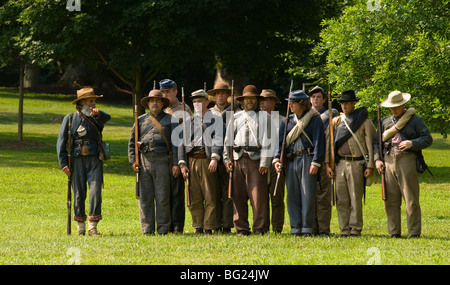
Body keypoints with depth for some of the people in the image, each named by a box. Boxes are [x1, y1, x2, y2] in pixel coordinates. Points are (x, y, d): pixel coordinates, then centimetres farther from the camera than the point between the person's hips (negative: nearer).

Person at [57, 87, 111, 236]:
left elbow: (107, 118, -16)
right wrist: (63, 163, -7)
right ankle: (80, 226, 14)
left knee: (95, 192, -10)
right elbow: (61, 142, 3)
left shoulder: (96, 117, 9)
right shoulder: (70, 119, 6)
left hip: (95, 160, 1)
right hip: (77, 161, 0)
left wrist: (98, 113, -40)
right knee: (79, 194, 3)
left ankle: (92, 227, -8)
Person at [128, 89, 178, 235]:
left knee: (162, 198, -4)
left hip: (162, 161, -3)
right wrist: (132, 161, 3)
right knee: (145, 197, 1)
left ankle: (163, 230, 2)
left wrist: (176, 163, -5)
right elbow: (132, 142, 16)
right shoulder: (141, 120, 17)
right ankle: (147, 230, 6)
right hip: (144, 161, 3)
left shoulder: (170, 120, 10)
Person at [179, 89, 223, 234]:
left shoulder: (216, 119, 7)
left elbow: (218, 140, -6)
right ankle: (198, 228, 8)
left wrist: (214, 158, -20)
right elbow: (182, 142, 13)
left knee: (210, 197, -4)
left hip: (207, 161, -3)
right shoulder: (189, 121, 18)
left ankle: (209, 228, -2)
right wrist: (182, 163, 2)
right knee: (194, 198, 3)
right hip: (191, 161, 4)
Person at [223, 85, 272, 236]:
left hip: (256, 160, -4)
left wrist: (265, 162, -9)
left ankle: (259, 228, -1)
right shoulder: (236, 118, 18)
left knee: (258, 196, -7)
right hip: (238, 160, 4)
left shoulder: (264, 117, 7)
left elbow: (267, 141, 0)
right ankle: (242, 228, 9)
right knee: (238, 196, 2)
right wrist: (227, 159, 7)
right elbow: (228, 139, 19)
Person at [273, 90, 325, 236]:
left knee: (308, 195, -6)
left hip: (307, 159, -5)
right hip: (291, 161, 5)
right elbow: (280, 141, 13)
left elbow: (318, 141, -5)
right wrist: (276, 158, -2)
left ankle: (307, 228, -2)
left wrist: (315, 162, -13)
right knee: (292, 196, 3)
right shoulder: (288, 121, 15)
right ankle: (296, 228, 8)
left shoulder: (315, 119, 0)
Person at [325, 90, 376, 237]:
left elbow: (371, 144, -2)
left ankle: (355, 229, 3)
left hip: (357, 163, -4)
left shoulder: (365, 121, 1)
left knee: (356, 199, -3)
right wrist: (327, 163, 3)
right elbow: (328, 142, 12)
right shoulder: (336, 121, 12)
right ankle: (344, 229, 8)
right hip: (340, 163, 4)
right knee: (341, 199, 3)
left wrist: (370, 166, -8)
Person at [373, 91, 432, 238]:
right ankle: (394, 232, 9)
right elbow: (376, 142, 20)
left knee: (411, 199, -5)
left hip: (407, 161, -4)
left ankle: (414, 232, 0)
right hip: (389, 161, 4)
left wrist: (412, 143, -15)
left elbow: (427, 139, 1)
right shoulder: (385, 121, 18)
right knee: (390, 199, 3)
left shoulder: (416, 120, 6)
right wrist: (377, 159, 4)